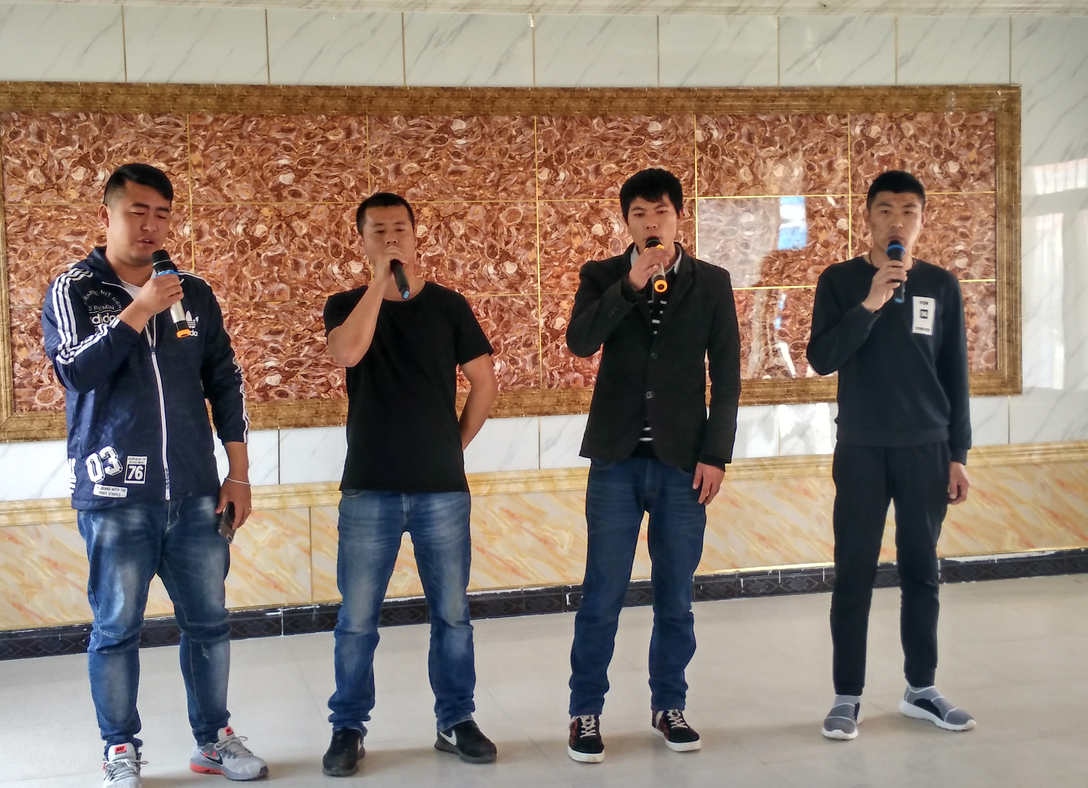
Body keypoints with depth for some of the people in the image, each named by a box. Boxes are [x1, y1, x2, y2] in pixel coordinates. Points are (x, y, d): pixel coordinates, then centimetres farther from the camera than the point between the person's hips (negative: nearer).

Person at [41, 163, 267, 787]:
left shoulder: (194, 293, 11)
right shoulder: (74, 290, 2)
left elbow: (226, 382, 13)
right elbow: (74, 368, -13)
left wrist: (238, 473, 8)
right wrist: (139, 311, -18)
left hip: (195, 494, 3)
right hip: (116, 496, -3)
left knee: (209, 621, 8)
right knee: (117, 629, 3)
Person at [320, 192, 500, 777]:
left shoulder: (447, 306, 5)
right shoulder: (346, 306, 4)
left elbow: (484, 383, 8)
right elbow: (348, 353, -18)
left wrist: (456, 444, 5)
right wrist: (381, 280, -15)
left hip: (443, 488, 1)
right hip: (369, 489, -1)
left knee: (452, 613, 7)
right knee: (357, 619, 2)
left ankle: (456, 721, 20)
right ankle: (347, 729, 14)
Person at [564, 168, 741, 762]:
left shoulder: (711, 283, 6)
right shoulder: (602, 277, 5)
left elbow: (726, 376, 4)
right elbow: (579, 342, -12)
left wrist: (715, 455, -2)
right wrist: (631, 284, -19)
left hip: (682, 461, 1)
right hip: (617, 458, -1)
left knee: (675, 595, 7)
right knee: (602, 594, 0)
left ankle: (668, 705, 21)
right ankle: (585, 711, 10)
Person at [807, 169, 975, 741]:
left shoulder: (941, 285, 6)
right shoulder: (840, 281, 0)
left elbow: (955, 376, 8)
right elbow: (821, 360, -10)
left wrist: (958, 454, 5)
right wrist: (870, 303, -20)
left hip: (927, 450, 2)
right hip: (861, 450, -2)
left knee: (921, 571, 7)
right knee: (854, 574, -1)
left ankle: (921, 689, 17)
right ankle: (847, 696, 5)